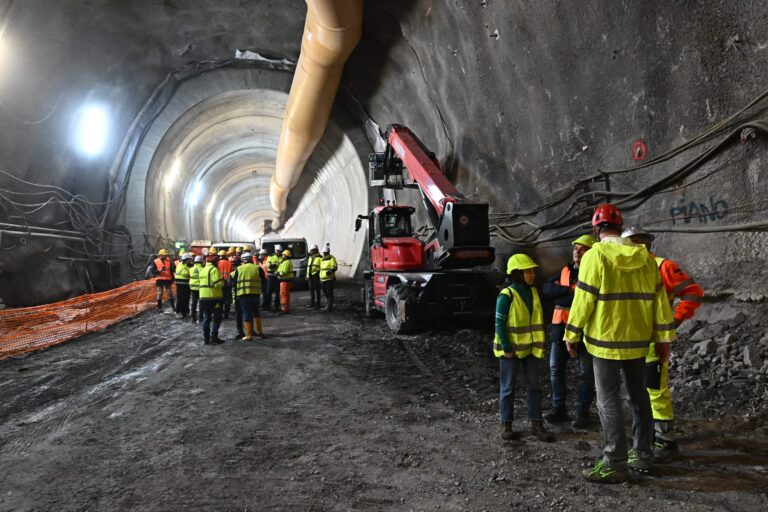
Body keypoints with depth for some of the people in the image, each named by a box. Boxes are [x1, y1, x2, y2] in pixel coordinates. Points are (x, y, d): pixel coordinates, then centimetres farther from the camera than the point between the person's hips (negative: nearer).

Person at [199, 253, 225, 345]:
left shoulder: (203, 270, 16)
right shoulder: (214, 269, -13)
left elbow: (203, 283, 16)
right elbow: (218, 284, -22)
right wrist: (223, 282, -2)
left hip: (203, 297, 8)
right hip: (214, 297, -8)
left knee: (206, 318, 13)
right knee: (217, 318, 1)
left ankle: (206, 338, 13)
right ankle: (214, 337, -4)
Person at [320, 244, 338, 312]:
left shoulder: (332, 259, -6)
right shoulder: (322, 259, 19)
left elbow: (335, 267, -16)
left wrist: (330, 271, -34)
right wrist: (320, 278, 25)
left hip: (330, 279, -8)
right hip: (323, 279, 8)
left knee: (329, 293, -8)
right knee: (325, 293, 12)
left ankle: (329, 307, -7)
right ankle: (328, 306, 23)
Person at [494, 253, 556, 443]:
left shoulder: (533, 292, 5)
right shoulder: (507, 295, -16)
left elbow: (537, 320, 13)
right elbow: (500, 324, -15)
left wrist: (539, 344, 9)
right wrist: (507, 348, -16)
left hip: (530, 348, 6)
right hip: (511, 349, -6)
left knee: (533, 386, 9)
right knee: (508, 388, 6)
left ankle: (536, 424, 17)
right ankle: (506, 425, 16)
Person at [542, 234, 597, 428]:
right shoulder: (564, 271, 13)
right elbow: (546, 289, -1)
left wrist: (560, 295, -14)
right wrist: (569, 290, -14)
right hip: (560, 326, 6)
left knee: (585, 372, 4)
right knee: (556, 368, 8)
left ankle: (583, 412, 15)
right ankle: (558, 409, 20)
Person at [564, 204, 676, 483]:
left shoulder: (596, 255, -13)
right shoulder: (645, 257, 4)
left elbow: (583, 300, -14)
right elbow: (658, 299, 6)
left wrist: (572, 336, -5)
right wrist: (663, 337, 13)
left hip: (606, 341, -6)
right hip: (638, 340, 6)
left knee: (608, 401, 0)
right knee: (639, 396, 18)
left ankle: (615, 465, 4)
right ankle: (644, 456, 29)